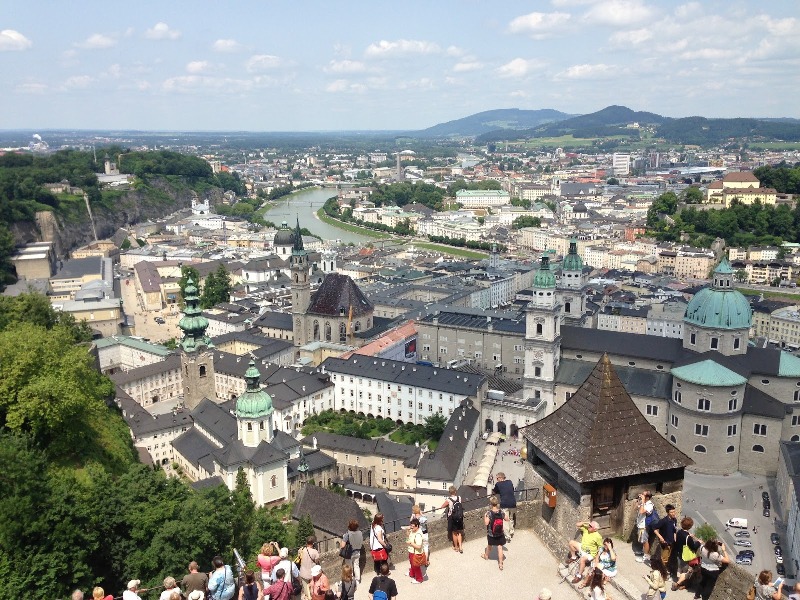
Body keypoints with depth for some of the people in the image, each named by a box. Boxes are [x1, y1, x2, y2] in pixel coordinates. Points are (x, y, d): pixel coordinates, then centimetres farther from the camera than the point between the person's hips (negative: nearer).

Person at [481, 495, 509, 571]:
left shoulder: (489, 513, -22)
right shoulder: (501, 511, -12)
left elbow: (486, 523, -24)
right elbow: (507, 519, 0)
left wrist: (485, 516, -8)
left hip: (491, 534, -1)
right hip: (500, 534, 1)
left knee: (489, 545, 24)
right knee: (500, 548, 8)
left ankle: (486, 556, 49)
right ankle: (500, 563, 10)